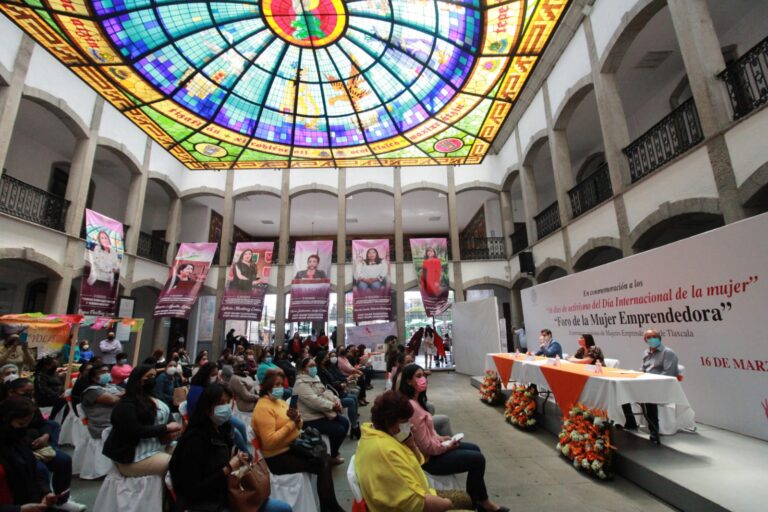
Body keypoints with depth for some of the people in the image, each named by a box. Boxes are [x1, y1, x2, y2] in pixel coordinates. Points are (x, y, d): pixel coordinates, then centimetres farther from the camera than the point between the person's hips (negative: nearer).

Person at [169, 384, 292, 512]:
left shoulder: (222, 430, 3)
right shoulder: (195, 440, -20)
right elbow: (193, 491, -20)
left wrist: (237, 460, -5)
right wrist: (228, 469, -19)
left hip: (226, 495, 8)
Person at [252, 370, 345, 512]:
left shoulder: (279, 401, 10)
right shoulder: (263, 408, -18)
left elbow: (297, 426, 14)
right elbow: (269, 442, -26)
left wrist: (297, 420, -10)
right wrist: (291, 422, -23)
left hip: (292, 446, 8)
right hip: (278, 457, -8)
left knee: (324, 458, -9)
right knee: (322, 465, -14)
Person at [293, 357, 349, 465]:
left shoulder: (315, 378, 11)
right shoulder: (301, 384, -20)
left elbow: (325, 392, 9)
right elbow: (314, 401, -29)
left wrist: (336, 400, -11)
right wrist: (333, 405, -22)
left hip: (322, 413, 10)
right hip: (311, 419, -9)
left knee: (345, 422, 4)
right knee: (339, 430, -15)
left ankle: (333, 451, 22)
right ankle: (332, 456, 10)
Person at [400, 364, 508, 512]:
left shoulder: (415, 401, 2)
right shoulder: (411, 407, -31)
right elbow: (426, 447, -26)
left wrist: (441, 438, 2)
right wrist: (447, 447, -11)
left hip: (432, 447, 10)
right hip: (428, 458, -10)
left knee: (474, 449, 14)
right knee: (478, 459, -3)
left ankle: (481, 500, 27)